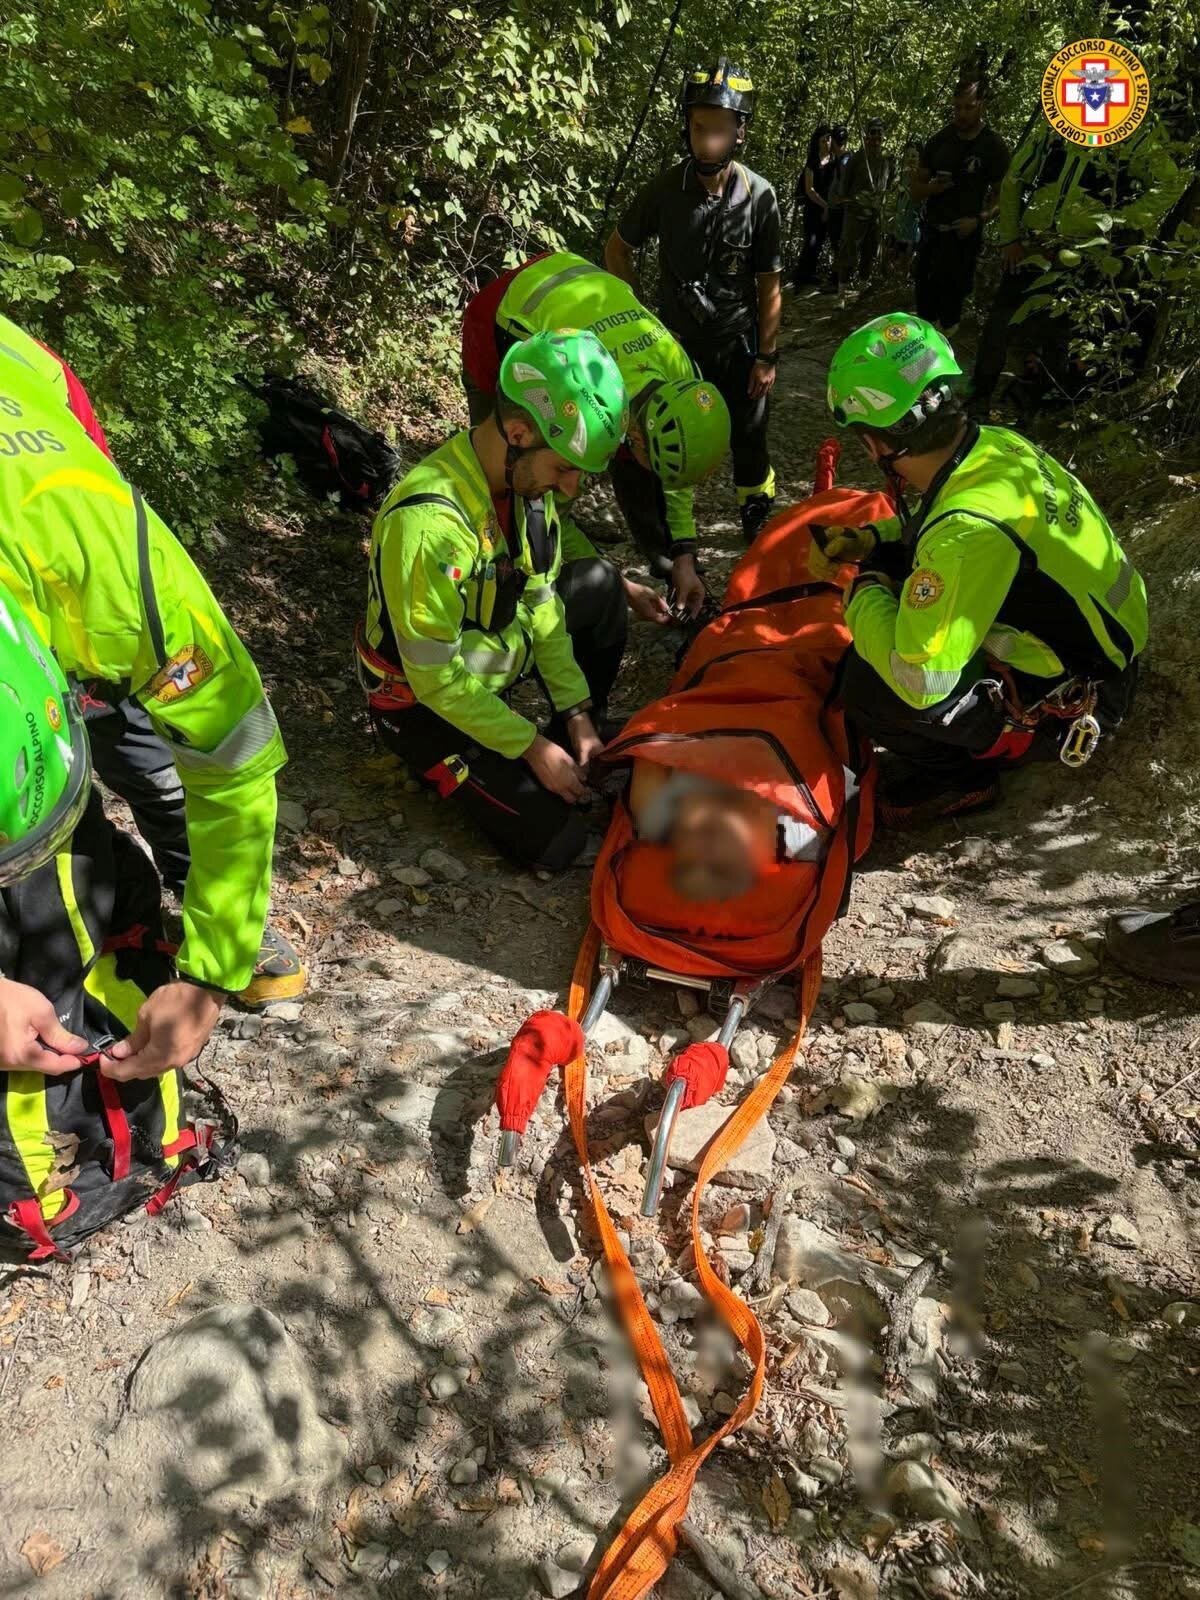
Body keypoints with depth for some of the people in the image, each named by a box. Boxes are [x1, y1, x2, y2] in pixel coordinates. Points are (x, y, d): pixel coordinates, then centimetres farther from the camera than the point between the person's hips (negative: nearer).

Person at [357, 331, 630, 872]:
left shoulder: (526, 478, -10)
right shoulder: (429, 522, -35)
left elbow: (540, 600, -1)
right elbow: (437, 679, -29)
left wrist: (576, 711, -4)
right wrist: (533, 747, -21)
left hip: (490, 660, 8)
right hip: (423, 702, -8)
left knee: (602, 587, 3)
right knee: (555, 838, -13)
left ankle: (582, 743, 15)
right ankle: (442, 764, 10)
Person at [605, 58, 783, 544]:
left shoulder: (759, 196, -11)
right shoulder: (664, 190, -11)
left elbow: (770, 283, -5)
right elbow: (618, 248, 4)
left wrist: (767, 356, -7)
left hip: (738, 340, 0)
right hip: (677, 339, 0)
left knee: (748, 435, 9)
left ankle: (757, 516, 30)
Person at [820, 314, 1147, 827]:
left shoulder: (970, 530, -35)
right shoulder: (992, 443, -8)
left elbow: (918, 683, -35)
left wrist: (863, 593, -19)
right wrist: (868, 541, 1)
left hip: (1069, 697, -9)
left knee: (871, 686, -24)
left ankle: (961, 774, 4)